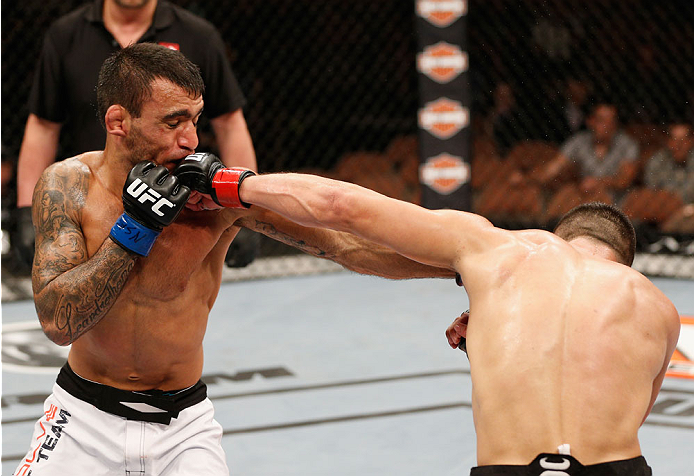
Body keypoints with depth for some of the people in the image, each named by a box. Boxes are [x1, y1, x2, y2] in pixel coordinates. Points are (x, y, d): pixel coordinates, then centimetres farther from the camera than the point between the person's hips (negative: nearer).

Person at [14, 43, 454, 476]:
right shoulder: (68, 186, -13)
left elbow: (347, 244, -14)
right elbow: (58, 322, -21)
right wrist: (135, 227, -26)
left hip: (183, 427, 0)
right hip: (85, 418, 0)